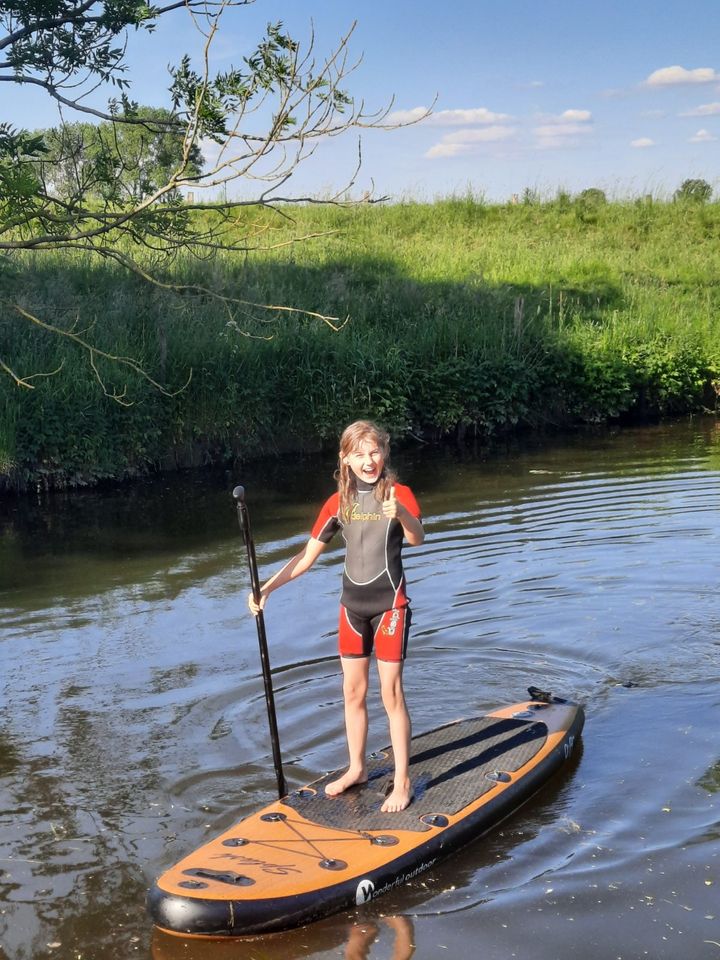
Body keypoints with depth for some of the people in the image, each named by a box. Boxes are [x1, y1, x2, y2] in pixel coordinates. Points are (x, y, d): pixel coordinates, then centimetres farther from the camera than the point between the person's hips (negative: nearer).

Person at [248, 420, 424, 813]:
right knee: (353, 692, 14)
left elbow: (417, 539, -30)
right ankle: (356, 768, 29)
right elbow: (308, 555, 5)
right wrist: (267, 588, -3)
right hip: (352, 604, 5)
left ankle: (402, 782, 6)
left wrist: (401, 514, -52)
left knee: (391, 693, -3)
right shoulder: (339, 502, 1)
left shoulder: (399, 494, -11)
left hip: (390, 603, -5)